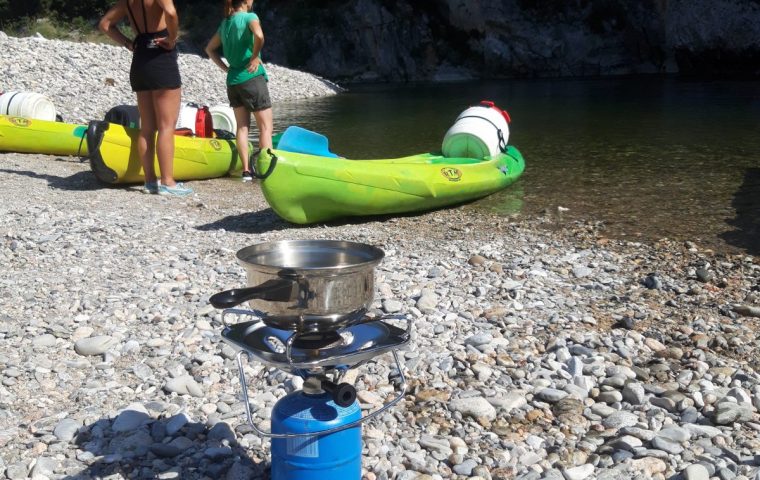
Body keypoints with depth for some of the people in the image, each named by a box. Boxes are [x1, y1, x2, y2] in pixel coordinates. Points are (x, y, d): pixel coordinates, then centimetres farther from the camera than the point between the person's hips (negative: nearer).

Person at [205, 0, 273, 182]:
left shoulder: (225, 23, 13)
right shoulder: (250, 17, -8)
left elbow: (209, 49, 20)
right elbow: (259, 36, -30)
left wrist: (226, 68, 14)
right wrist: (255, 57, -16)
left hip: (232, 81, 7)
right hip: (252, 78, -7)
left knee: (242, 126, 9)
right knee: (266, 126, -2)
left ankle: (246, 170, 8)